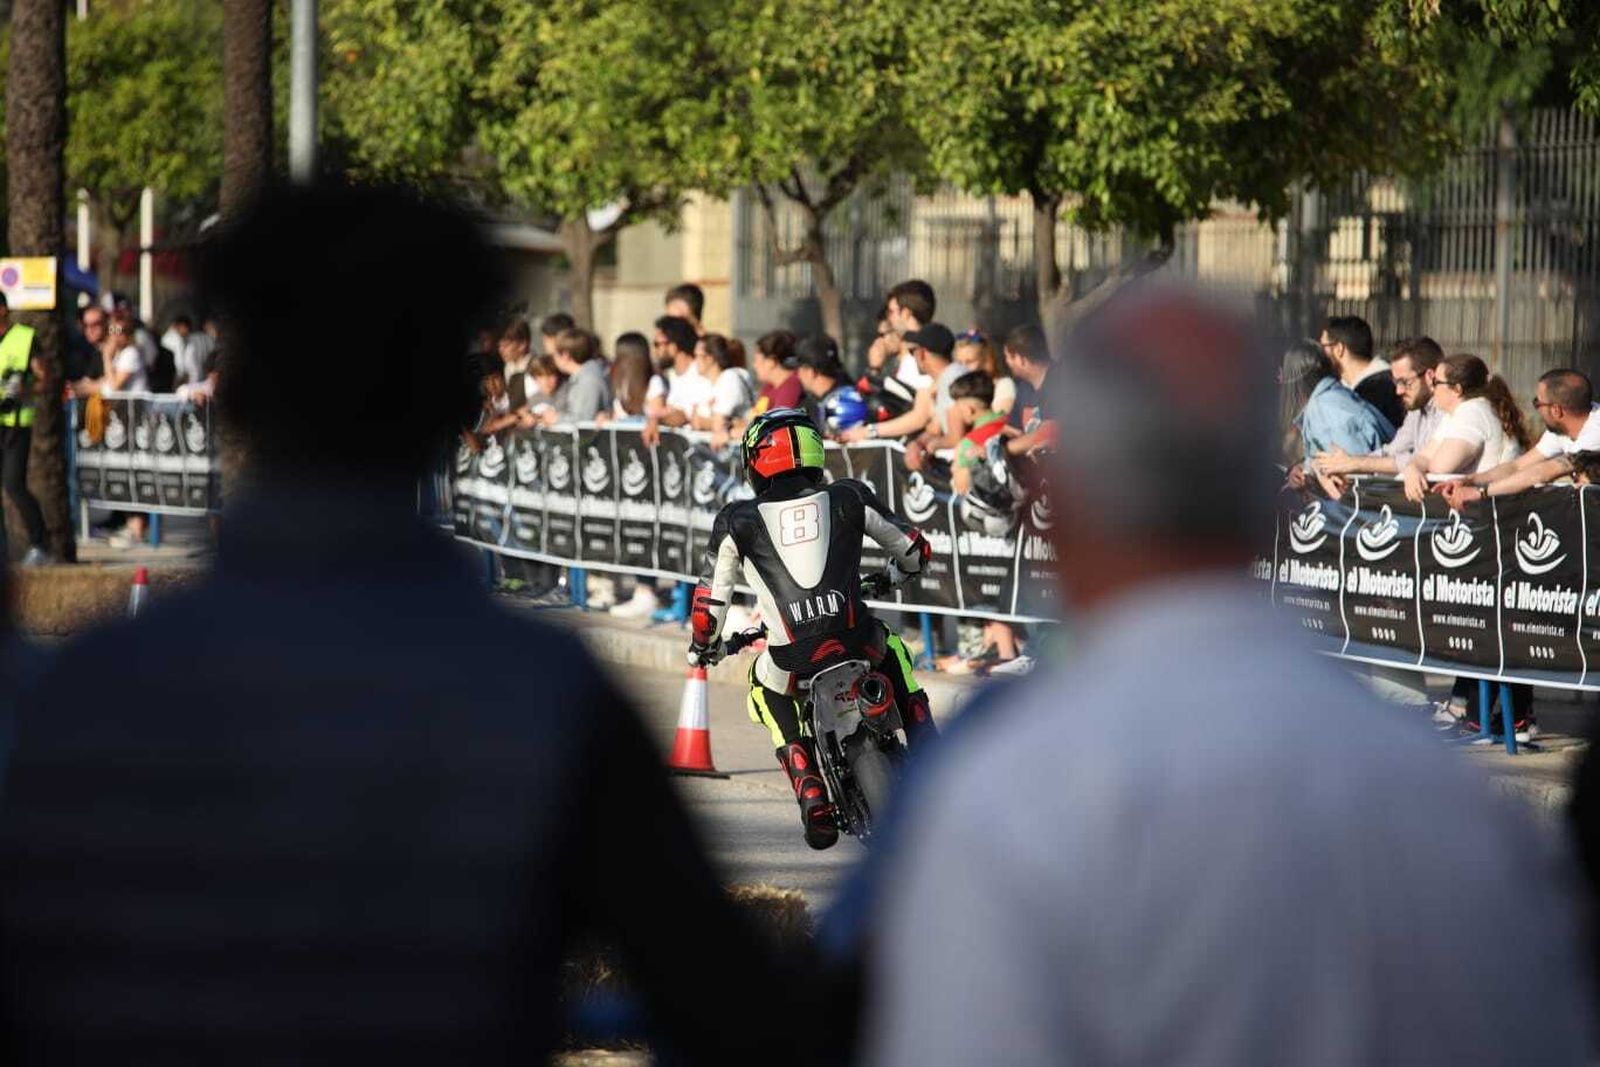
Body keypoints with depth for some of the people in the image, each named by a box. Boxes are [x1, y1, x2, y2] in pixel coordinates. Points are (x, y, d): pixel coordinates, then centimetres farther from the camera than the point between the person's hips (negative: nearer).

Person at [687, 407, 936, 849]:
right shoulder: (848, 498, 12)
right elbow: (914, 548, 21)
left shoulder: (738, 522, 9)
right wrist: (894, 574, 45)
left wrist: (703, 644, 36)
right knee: (895, 656, 35)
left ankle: (811, 793, 15)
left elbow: (711, 594, 15)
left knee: (766, 688, 33)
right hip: (857, 642, 1)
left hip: (793, 660, -1)